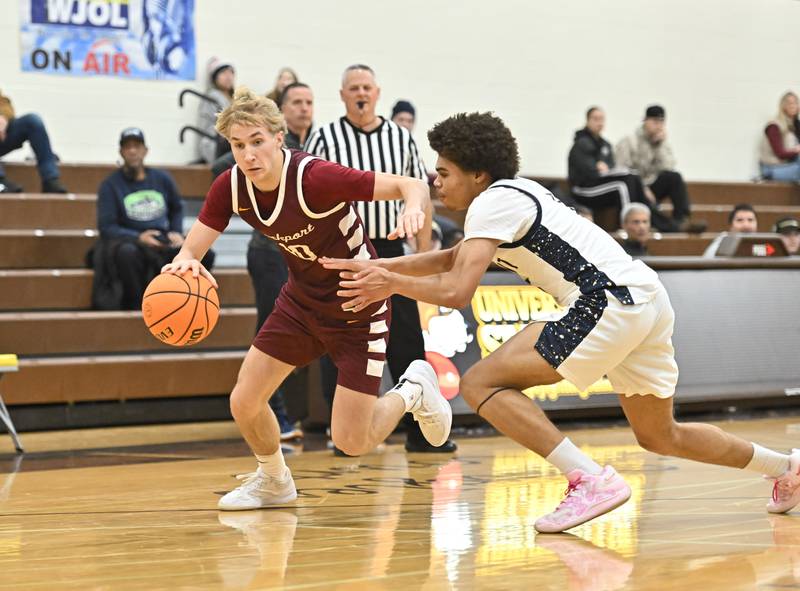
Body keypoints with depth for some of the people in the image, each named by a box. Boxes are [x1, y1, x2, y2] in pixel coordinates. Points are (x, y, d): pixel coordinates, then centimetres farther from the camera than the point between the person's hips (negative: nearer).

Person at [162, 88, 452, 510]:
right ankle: (274, 481, 32)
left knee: (351, 442, -8)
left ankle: (413, 391, 24)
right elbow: (192, 249, -13)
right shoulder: (230, 186, -14)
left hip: (357, 309, -5)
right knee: (244, 403, 0)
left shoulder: (315, 177, -31)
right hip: (301, 299, 6)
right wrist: (185, 262, -38)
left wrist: (413, 207, -54)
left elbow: (411, 185, -30)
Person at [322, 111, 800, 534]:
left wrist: (393, 283, 0)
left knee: (482, 382, -10)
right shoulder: (516, 194, 22)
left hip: (612, 302, -10)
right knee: (660, 437, 26)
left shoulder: (493, 201, -7)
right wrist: (377, 266, 25)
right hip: (646, 300, 10)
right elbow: (453, 258, 34)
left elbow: (456, 291, -16)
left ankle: (593, 480, -17)